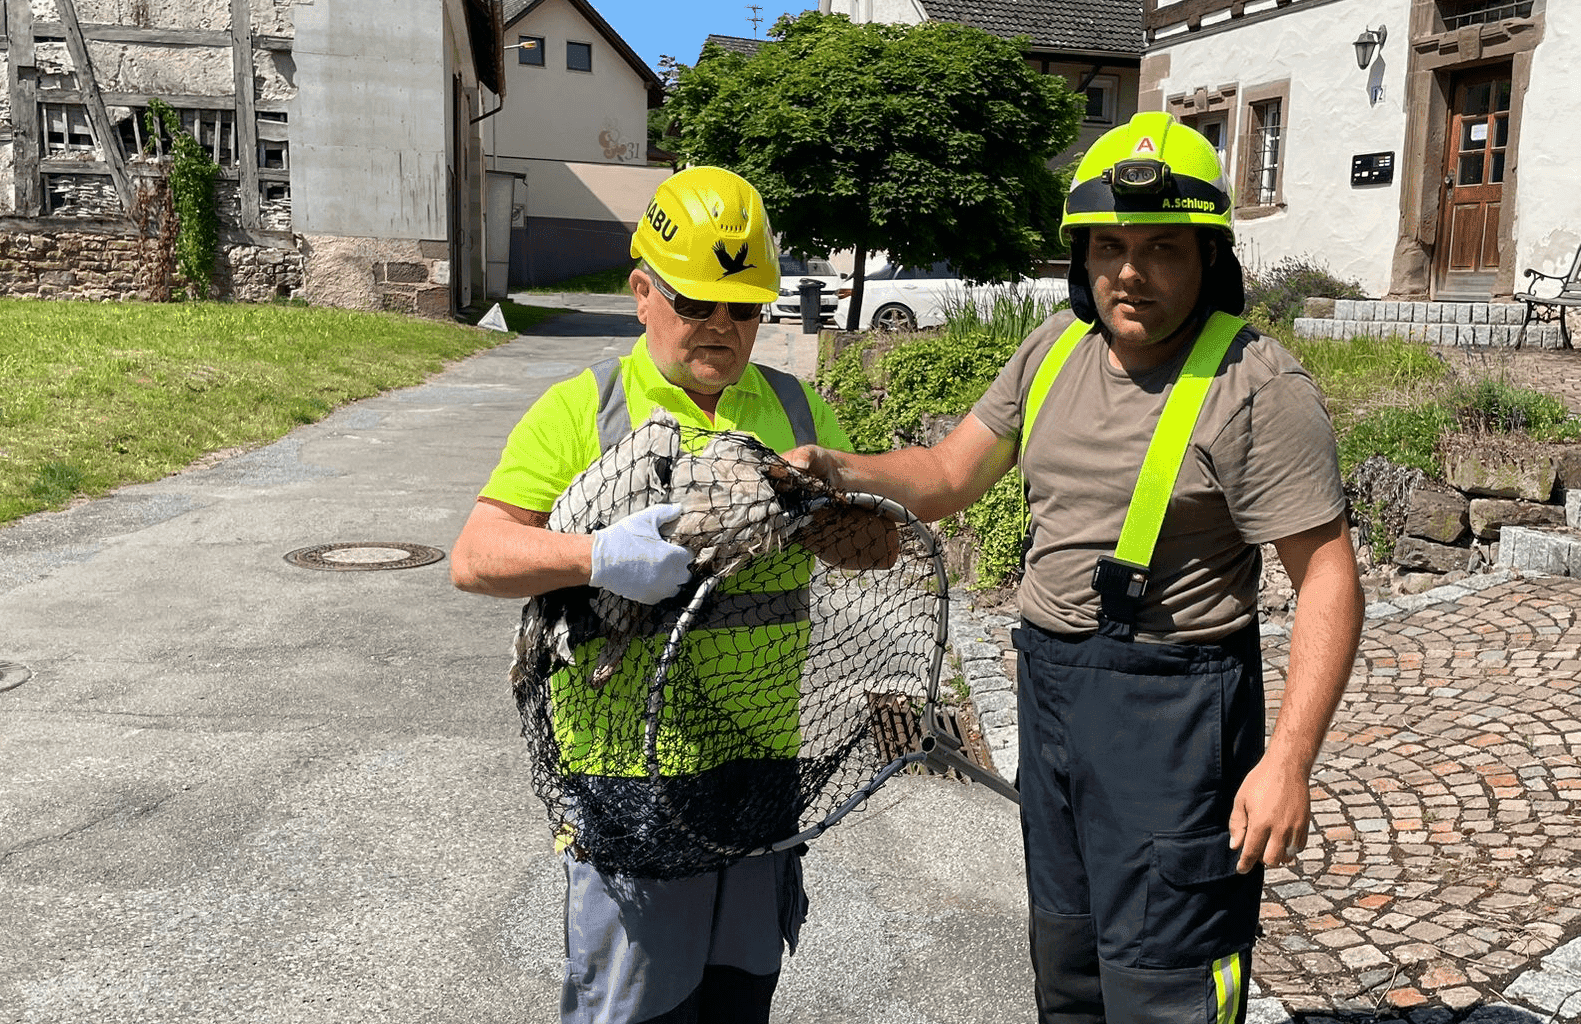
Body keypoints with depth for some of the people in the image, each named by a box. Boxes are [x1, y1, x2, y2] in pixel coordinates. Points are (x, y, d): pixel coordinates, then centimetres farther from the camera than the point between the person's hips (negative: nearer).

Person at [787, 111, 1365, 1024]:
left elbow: (1328, 579, -16)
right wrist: (839, 469, -10)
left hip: (1172, 705, -6)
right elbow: (949, 477, 8)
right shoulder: (1055, 350, 5)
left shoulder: (1260, 389, -15)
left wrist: (1288, 759, -23)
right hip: (1049, 684, 7)